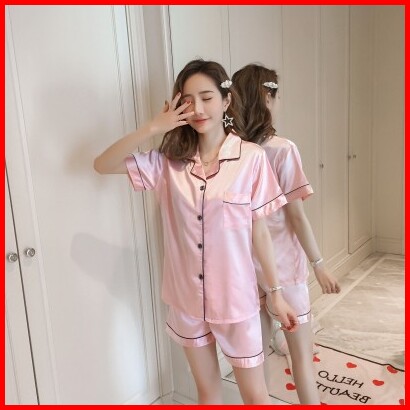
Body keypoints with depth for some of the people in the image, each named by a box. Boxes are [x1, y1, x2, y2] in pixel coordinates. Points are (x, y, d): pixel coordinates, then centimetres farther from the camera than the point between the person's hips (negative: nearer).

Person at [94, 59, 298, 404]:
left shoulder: (252, 158, -13)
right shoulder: (169, 160, -4)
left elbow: (260, 233, -7)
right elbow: (102, 165, -8)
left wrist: (276, 293, -1)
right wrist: (152, 129, -19)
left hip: (235, 298, -3)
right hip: (187, 298, 3)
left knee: (255, 395, 16)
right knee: (207, 388, 23)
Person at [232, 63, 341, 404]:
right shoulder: (282, 150, -17)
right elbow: (296, 214, -16)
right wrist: (319, 264, -6)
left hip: (246, 264, 6)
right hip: (282, 265, -5)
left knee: (257, 350, 20)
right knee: (303, 353, 10)